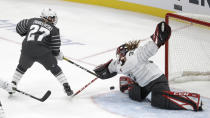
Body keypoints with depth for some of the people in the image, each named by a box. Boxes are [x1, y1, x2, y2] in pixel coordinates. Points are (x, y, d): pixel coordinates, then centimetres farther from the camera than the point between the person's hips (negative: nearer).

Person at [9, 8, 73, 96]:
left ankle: (12, 86, 27)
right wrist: (58, 54, 26)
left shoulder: (33, 21, 18)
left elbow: (19, 28, 25)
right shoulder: (54, 29, 10)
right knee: (54, 68, 17)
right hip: (43, 52, -2)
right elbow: (55, 47, 8)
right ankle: (67, 88, 13)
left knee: (22, 67, 29)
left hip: (26, 50, 2)